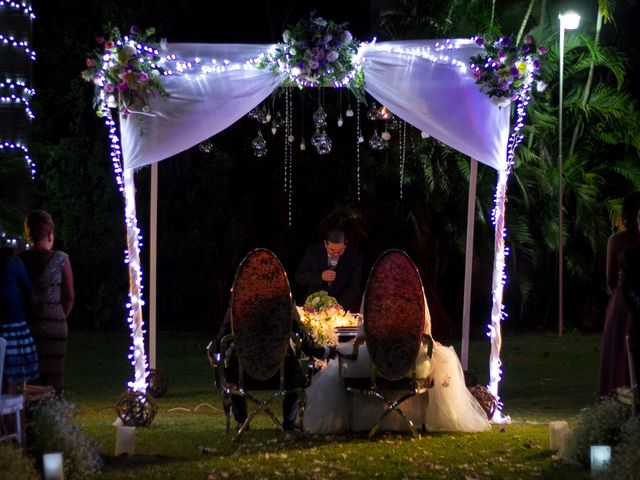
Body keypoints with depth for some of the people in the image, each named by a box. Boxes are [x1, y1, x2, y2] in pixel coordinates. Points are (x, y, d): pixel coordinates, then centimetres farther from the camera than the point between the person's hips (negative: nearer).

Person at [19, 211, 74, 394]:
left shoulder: (20, 260, -2)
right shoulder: (60, 259, -7)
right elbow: (69, 296, -3)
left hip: (26, 324, 2)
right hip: (54, 323, -2)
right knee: (53, 379, 6)